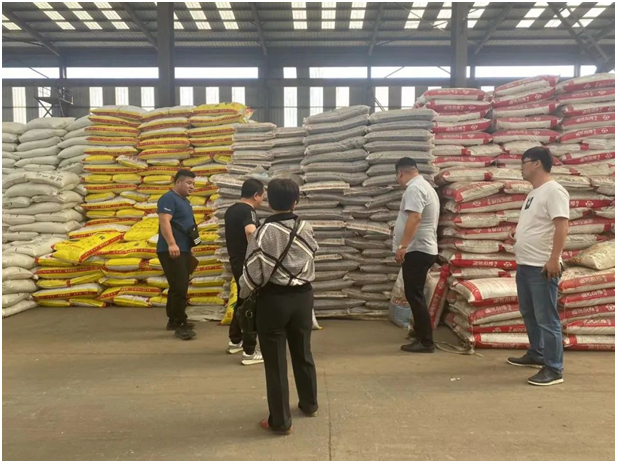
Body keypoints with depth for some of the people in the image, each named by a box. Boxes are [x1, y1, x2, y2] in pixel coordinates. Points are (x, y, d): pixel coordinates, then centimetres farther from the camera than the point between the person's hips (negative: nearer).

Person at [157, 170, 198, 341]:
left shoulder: (185, 201, 19)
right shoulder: (168, 198, -12)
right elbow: (164, 221, -25)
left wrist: (189, 246, 27)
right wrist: (171, 244, -35)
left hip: (183, 251, 10)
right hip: (171, 251, -10)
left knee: (178, 287, 15)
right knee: (179, 287, -11)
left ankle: (173, 320, 26)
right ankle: (180, 324, -5)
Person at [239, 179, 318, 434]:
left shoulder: (263, 232, -15)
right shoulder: (306, 229, -1)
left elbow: (254, 272, -13)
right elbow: (312, 256, 7)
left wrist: (243, 295, 4)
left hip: (273, 299, -5)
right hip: (303, 295, 5)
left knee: (275, 360, 6)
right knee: (303, 352, 21)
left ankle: (280, 420, 15)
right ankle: (309, 403, 38)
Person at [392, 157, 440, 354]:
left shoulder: (414, 188, -14)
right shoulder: (426, 187, 20)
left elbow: (414, 218, -27)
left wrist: (402, 246, -29)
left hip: (416, 250, -11)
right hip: (424, 248, 11)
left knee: (414, 295, -7)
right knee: (415, 294, 20)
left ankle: (426, 341, -2)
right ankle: (420, 331, 32)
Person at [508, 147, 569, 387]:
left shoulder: (553, 191, -14)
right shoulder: (534, 193, 17)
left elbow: (561, 226, -22)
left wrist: (554, 259, -26)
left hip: (542, 267, -10)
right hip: (524, 265, 11)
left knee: (546, 318, -5)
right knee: (529, 314, 20)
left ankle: (554, 369, 3)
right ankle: (536, 354, 35)